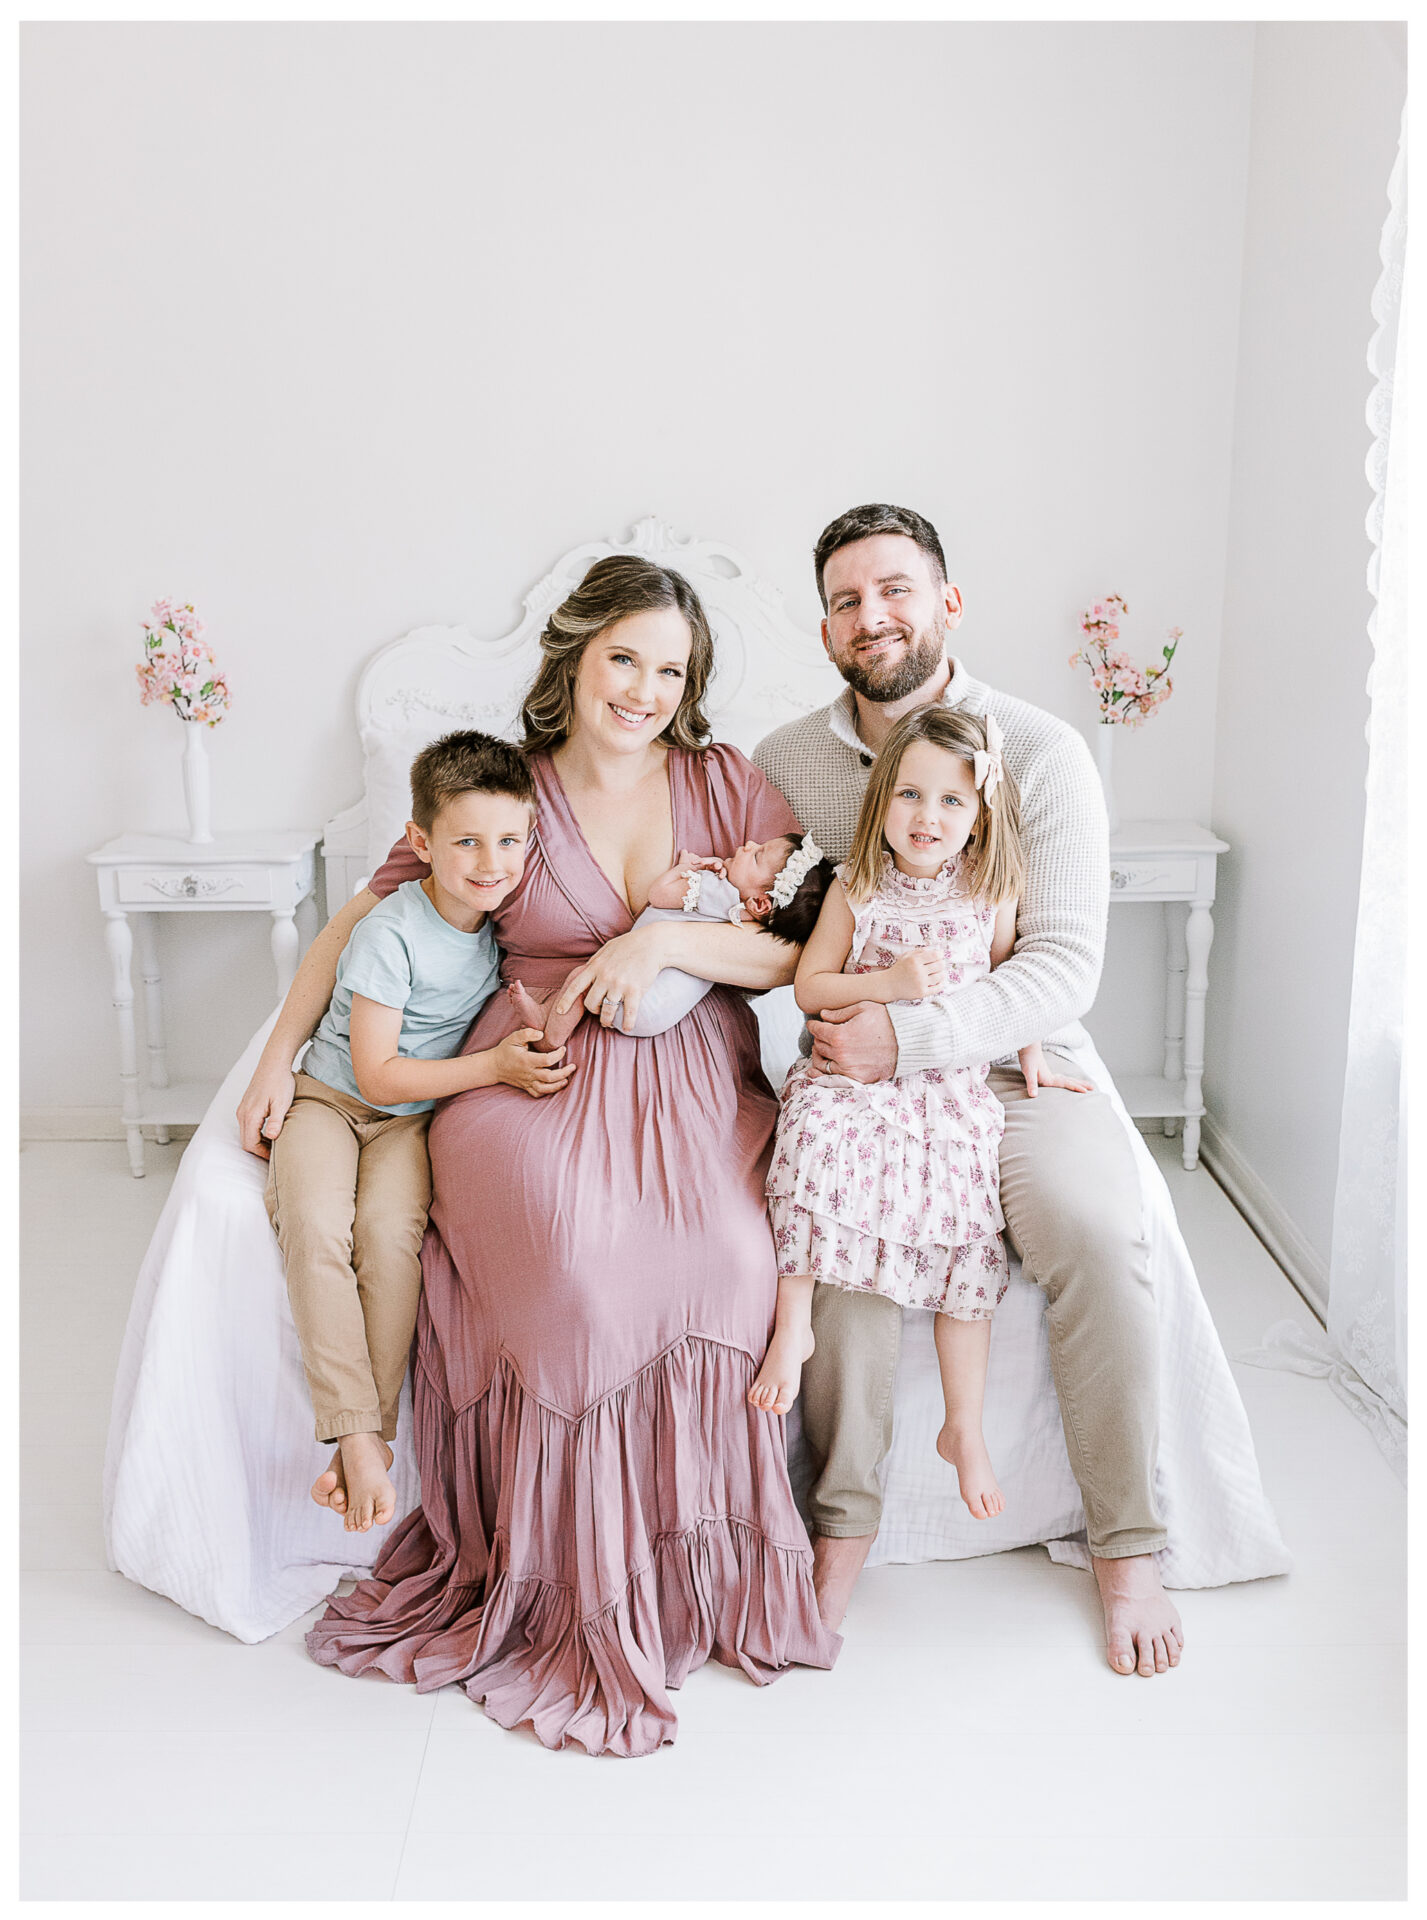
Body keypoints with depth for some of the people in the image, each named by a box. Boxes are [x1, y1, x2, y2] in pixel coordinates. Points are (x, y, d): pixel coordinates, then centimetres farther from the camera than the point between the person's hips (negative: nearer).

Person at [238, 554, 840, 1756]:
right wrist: (282, 1050, 9)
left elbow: (805, 954, 3)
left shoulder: (727, 784, 11)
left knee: (732, 1254, -31)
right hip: (535, 1076, -1)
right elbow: (362, 923, 17)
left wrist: (666, 940, -11)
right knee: (576, 1248, -33)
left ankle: (705, 1562, -8)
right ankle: (587, 1606, -14)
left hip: (692, 1083, 1)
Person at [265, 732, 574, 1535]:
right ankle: (356, 1434, -26)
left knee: (391, 1227, -28)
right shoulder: (393, 934, -19)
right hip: (332, 1098, -2)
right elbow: (378, 1075, -17)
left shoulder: (508, 915, -4)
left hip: (417, 1115, 3)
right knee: (315, 1225, -31)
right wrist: (494, 1066, -24)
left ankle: (376, 1432, -20)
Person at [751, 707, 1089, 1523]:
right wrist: (888, 982, -12)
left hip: (953, 1086, 2)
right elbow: (808, 986, 1)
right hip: (855, 1073, -1)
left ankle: (965, 1428, 6)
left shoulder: (990, 894, 4)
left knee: (967, 1234, -6)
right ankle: (794, 1323, -20)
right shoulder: (856, 892, 0)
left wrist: (1033, 1057, 14)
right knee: (818, 1131, -34)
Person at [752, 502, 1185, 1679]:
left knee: (1098, 1233, -26)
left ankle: (1128, 1549, -6)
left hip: (1014, 1062, -1)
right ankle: (844, 1519, -10)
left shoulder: (1041, 753, -6)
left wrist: (912, 1036, -26)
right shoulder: (787, 760, 4)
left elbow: (1067, 967, -14)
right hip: (856, 1067, 2)